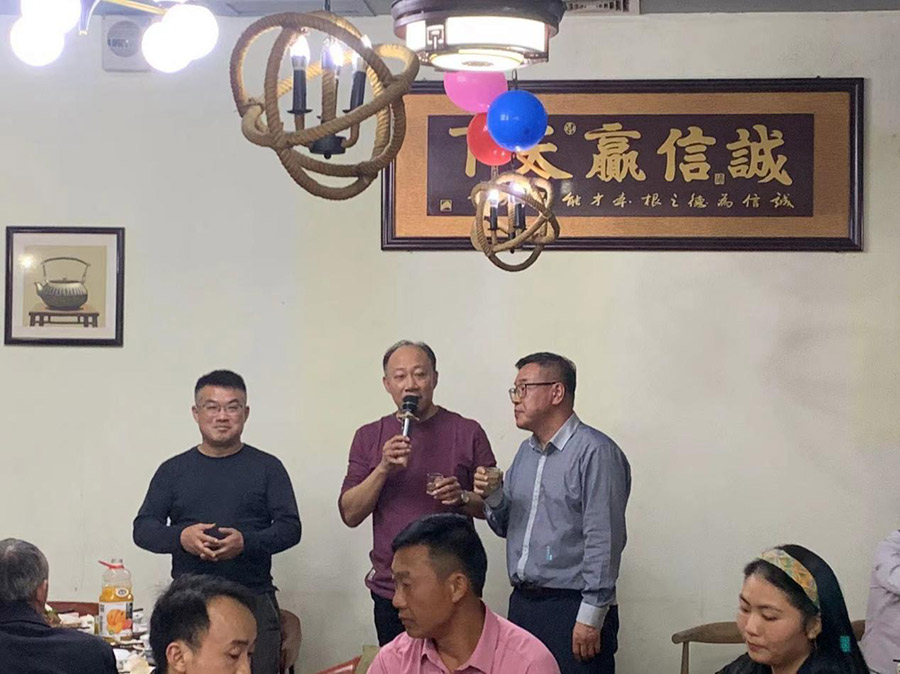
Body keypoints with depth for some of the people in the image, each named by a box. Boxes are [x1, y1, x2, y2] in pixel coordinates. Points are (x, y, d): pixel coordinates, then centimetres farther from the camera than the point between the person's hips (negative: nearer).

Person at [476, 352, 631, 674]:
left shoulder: (594, 452, -11)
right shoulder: (526, 452, 16)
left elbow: (604, 541, -16)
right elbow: (505, 526, 21)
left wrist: (590, 617, -18)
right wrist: (493, 496, 0)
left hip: (573, 608, -8)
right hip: (521, 603, 8)